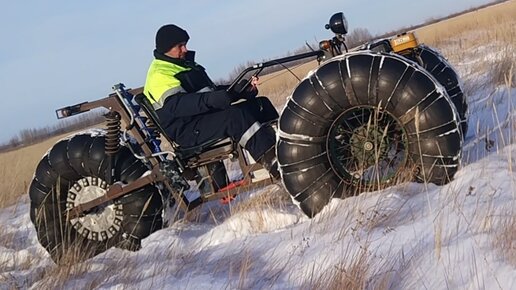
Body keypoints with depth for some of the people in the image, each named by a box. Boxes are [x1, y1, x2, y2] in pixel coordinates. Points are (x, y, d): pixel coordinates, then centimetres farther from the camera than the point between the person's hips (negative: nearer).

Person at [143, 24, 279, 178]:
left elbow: (212, 90, 27)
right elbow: (176, 105, -26)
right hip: (186, 131, -10)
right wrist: (210, 100, -41)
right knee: (236, 115, -33)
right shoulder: (159, 74, -8)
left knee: (261, 103, -3)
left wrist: (243, 90, 11)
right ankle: (273, 162, -43)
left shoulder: (186, 64, 24)